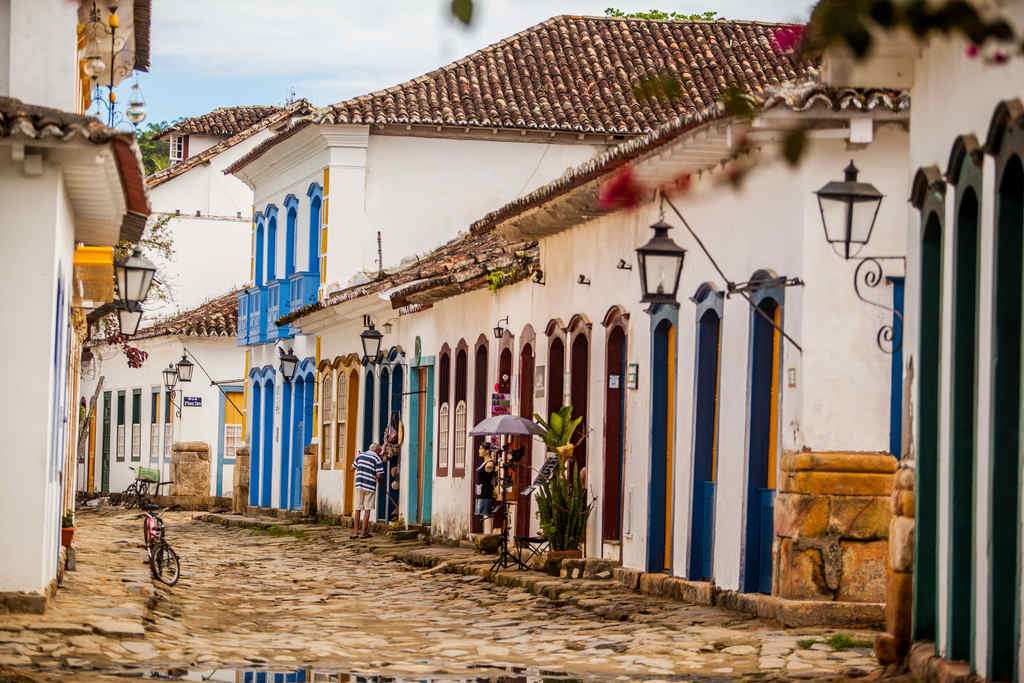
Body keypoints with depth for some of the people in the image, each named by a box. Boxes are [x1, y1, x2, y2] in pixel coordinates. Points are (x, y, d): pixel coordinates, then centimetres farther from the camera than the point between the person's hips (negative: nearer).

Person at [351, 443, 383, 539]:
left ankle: (356, 532, 9)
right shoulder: (378, 460, -6)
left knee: (357, 508, 9)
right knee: (367, 509, 4)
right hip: (370, 486, -4)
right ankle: (363, 532, 4)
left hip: (359, 484, 4)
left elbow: (353, 468, 13)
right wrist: (380, 481, 11)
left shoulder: (360, 455, 7)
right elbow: (378, 475, -11)